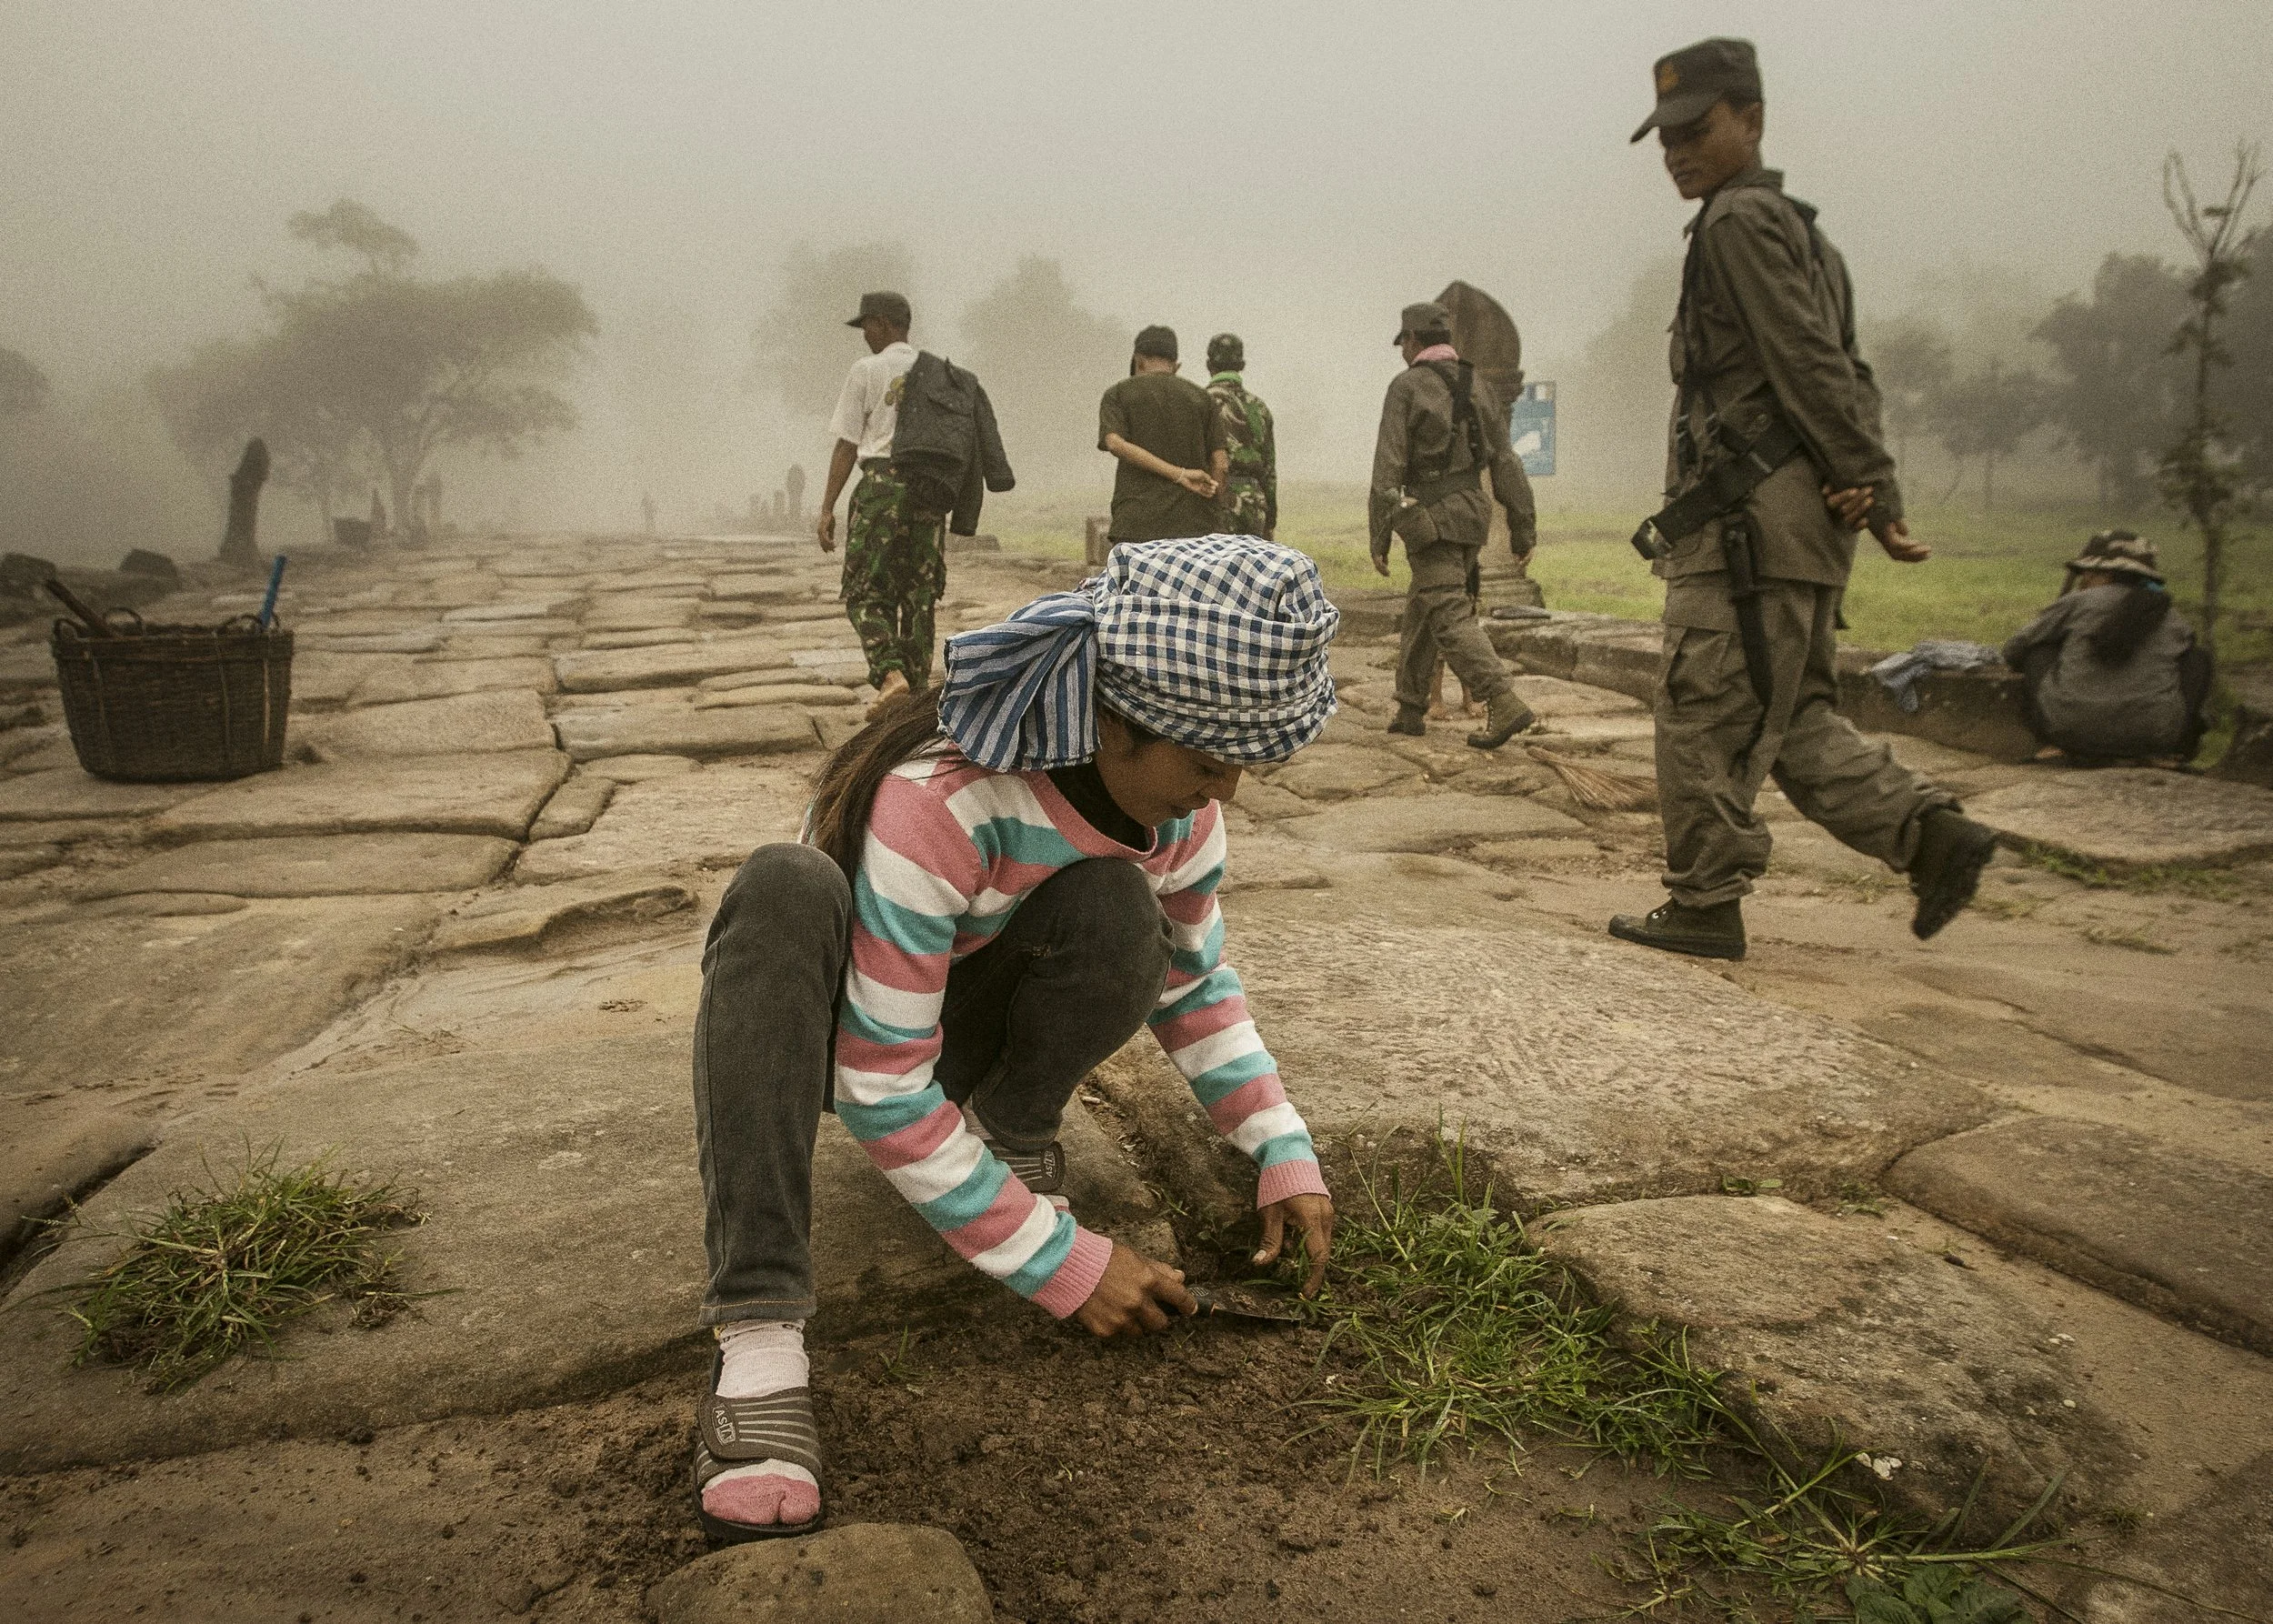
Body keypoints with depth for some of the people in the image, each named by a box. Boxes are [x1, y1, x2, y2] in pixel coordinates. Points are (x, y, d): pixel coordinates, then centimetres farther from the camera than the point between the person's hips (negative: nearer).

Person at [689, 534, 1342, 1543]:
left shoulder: (1177, 802, -16)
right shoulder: (935, 804, -36)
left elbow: (1196, 984, 2)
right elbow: (881, 1092, -32)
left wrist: (1284, 1155, -9)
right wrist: (1060, 1262, -30)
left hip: (979, 1027, 4)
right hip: (842, 1027, -3)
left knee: (1117, 912, -28)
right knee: (785, 887, -39)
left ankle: (1012, 1140, -3)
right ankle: (757, 1340, -41)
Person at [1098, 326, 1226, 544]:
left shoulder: (1118, 394, 8)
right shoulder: (1201, 397, 12)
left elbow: (1116, 444, -11)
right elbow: (1220, 462, 4)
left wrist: (1178, 475, -13)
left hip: (1138, 522, -1)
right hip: (1194, 522, 2)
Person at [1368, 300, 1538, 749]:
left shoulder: (1405, 386, -8)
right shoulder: (1477, 385, 10)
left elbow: (1388, 468, -13)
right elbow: (1505, 461, 7)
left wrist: (1379, 539, -9)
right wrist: (1522, 526, 8)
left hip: (1430, 520, -7)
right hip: (1473, 512, 7)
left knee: (1451, 619, -9)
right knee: (1421, 608, 19)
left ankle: (1505, 706, -21)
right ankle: (1410, 709, 22)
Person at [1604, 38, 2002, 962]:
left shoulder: (1740, 219, -7)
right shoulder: (1797, 226, 25)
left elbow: (1813, 366, -15)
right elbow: (1848, 372, 17)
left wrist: (1870, 482, -15)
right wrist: (1869, 483, 2)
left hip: (1752, 519, -10)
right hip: (1791, 522, 10)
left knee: (1705, 716, -3)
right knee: (1792, 718, 15)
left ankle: (1704, 906, 4)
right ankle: (1933, 835, 10)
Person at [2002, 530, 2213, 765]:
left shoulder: (2078, 603, 8)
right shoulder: (2175, 622, 16)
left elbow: (2013, 653, 20)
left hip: (2069, 734, -2)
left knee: (2040, 644, 21)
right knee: (2199, 654, 26)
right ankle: (2179, 748, 11)